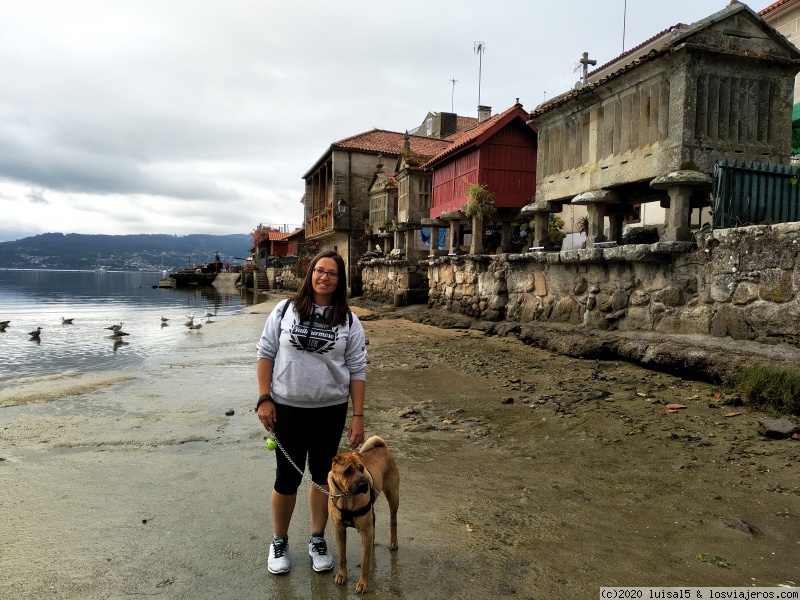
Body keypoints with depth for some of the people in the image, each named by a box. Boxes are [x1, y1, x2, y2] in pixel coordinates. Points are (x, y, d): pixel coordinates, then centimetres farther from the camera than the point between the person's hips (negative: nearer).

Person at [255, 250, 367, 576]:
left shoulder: (349, 321, -2)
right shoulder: (285, 310, -3)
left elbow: (357, 371, -1)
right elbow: (265, 353, 1)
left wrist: (358, 417, -4)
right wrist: (264, 398, -6)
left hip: (331, 411, 1)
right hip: (287, 409, -1)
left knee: (323, 475, 14)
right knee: (287, 477, 9)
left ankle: (317, 540, 33)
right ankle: (279, 541, 32)